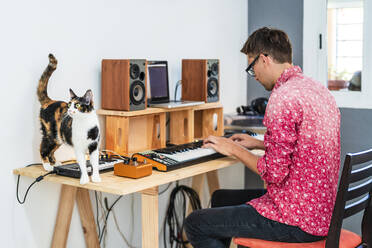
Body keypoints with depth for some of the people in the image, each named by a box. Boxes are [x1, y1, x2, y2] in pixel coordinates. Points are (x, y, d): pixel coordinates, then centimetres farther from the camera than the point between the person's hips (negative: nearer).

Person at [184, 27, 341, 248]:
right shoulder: (319, 89, 9)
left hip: (296, 222, -10)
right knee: (221, 198, 26)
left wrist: (235, 150, -8)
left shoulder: (283, 97, -22)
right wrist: (259, 144, 19)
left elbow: (274, 173, -23)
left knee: (195, 223, -2)